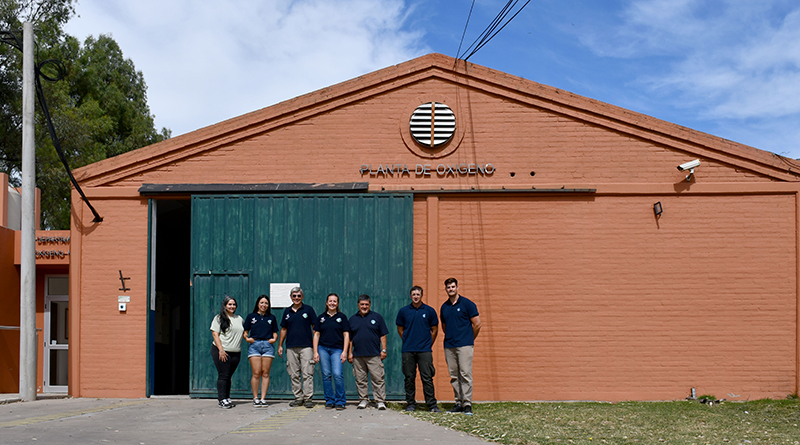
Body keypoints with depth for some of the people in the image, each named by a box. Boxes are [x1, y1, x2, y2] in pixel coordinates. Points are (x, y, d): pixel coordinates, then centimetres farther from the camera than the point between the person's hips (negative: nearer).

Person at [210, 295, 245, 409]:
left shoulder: (239, 319, 18)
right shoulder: (219, 318, 1)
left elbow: (244, 331, 32)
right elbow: (215, 334, -6)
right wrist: (221, 350, -14)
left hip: (236, 352, 5)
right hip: (222, 351, -4)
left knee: (229, 376, 7)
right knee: (223, 375, -7)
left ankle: (227, 398, 13)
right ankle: (222, 399, -4)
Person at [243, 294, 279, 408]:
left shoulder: (271, 318, 17)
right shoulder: (251, 317, 13)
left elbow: (275, 333, 19)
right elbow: (245, 332, 12)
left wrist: (274, 339, -1)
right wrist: (247, 338, -7)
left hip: (268, 346, 1)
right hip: (254, 345, -1)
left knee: (265, 373, -2)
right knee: (256, 373, -7)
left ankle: (263, 398, 2)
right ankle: (255, 398, 1)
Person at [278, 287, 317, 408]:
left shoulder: (308, 309, 4)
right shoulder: (287, 311, 13)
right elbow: (283, 329, 19)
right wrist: (280, 345, 14)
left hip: (306, 346, -4)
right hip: (291, 347, 4)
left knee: (307, 374, -7)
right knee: (294, 375, 5)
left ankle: (308, 398, -5)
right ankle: (298, 397, 12)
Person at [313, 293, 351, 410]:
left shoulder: (342, 317, 7)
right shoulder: (321, 318, 12)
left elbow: (346, 335, 4)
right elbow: (316, 335, 11)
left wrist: (344, 351, -5)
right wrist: (315, 352, 3)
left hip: (337, 349, -2)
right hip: (323, 348, 2)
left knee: (337, 374, -13)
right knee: (326, 375, 1)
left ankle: (340, 401, -3)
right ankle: (329, 401, 11)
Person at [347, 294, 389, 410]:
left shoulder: (376, 317, 7)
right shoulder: (353, 319, 14)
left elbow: (383, 335, 6)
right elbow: (350, 338, 16)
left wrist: (383, 350, -1)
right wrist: (350, 352, 10)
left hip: (374, 355, -3)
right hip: (358, 355, 3)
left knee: (378, 379, -6)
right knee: (360, 380, 6)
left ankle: (380, 401, -2)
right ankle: (363, 400, 15)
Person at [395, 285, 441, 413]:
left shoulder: (429, 311, 5)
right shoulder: (403, 311, 6)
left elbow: (434, 330, 11)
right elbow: (400, 329, 15)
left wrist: (429, 344, 9)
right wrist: (408, 342, 11)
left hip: (425, 350, -1)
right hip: (408, 350, 1)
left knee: (427, 378, -4)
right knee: (409, 378, 5)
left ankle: (432, 404, -2)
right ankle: (410, 404, 13)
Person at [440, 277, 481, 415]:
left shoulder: (467, 304, 0)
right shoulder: (444, 307, 14)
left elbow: (477, 324, 1)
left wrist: (469, 339, 8)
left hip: (464, 345, -5)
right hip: (449, 346, 5)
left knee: (465, 374, -9)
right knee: (454, 376, 5)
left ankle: (467, 404, -8)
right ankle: (458, 402, 11)